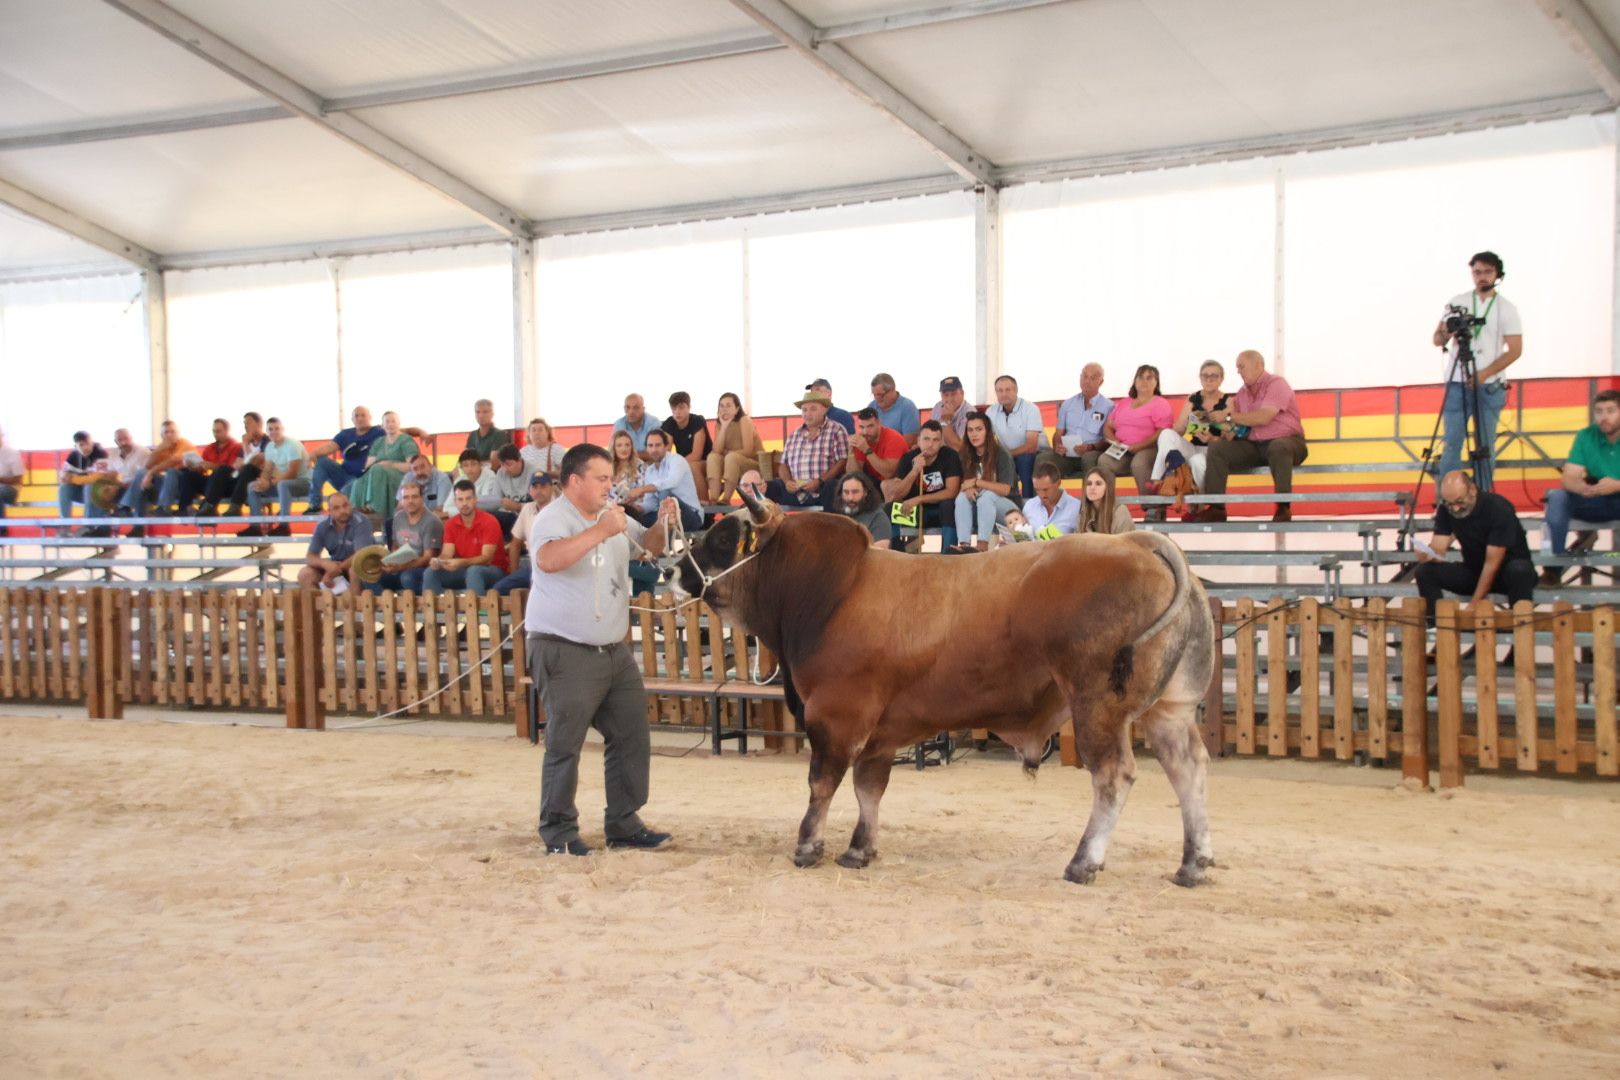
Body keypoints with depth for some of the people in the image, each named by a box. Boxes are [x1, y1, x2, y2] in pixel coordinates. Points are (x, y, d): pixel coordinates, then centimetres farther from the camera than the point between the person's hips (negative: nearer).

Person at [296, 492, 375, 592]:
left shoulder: (361, 522, -22)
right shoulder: (322, 525, -8)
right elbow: (310, 557, -8)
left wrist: (334, 572, -23)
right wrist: (325, 563, -32)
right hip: (335, 564, 5)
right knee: (305, 574, -14)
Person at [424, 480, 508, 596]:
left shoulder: (489, 522, -15)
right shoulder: (451, 524, 2)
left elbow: (486, 558, -22)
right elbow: (447, 554, -6)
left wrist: (461, 563, -38)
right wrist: (438, 561, -31)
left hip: (492, 570, -5)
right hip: (464, 569, 5)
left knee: (474, 571, -38)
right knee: (431, 572, -14)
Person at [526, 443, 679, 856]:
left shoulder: (613, 516, 11)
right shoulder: (554, 518, -12)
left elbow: (649, 546, 22)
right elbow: (548, 559, -33)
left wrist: (662, 524, 0)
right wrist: (601, 531, -34)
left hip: (614, 650, 8)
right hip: (564, 651, -8)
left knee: (631, 737, 10)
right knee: (565, 744, -3)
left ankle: (624, 824, 20)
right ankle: (558, 832, 8)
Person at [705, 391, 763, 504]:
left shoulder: (744, 420, -13)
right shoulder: (719, 424, 4)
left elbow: (748, 451, -20)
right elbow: (717, 450, -12)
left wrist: (727, 452, -10)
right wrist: (724, 426, -17)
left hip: (755, 463, -6)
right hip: (733, 465, 6)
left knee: (732, 457, -32)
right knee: (713, 456, -18)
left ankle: (726, 499, -33)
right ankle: (713, 499, -32)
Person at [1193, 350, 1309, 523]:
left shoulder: (1276, 384, -7)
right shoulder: (1242, 393, 13)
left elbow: (1263, 418, -22)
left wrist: (1229, 416, -18)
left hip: (1286, 441, -6)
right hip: (1253, 447, 6)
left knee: (1278, 447, -40)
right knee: (1216, 448, -10)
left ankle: (1283, 507, -33)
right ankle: (1216, 508, -15)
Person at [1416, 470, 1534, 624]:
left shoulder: (1498, 508, -25)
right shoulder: (1445, 510, -11)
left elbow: (1492, 563, -26)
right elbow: (1438, 550, -16)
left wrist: (1474, 604, -28)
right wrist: (1427, 554, -42)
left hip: (1506, 572, -4)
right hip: (1474, 570, 4)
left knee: (1519, 570, -38)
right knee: (1425, 570, -18)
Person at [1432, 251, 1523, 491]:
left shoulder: (1507, 309, 1)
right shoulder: (1457, 302, 6)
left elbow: (1515, 350, -4)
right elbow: (1437, 340, 5)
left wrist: (1484, 374, -15)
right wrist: (1445, 333, -19)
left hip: (1490, 387, -1)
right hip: (1457, 384, 1)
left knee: (1486, 446, 2)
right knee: (1452, 443, -2)